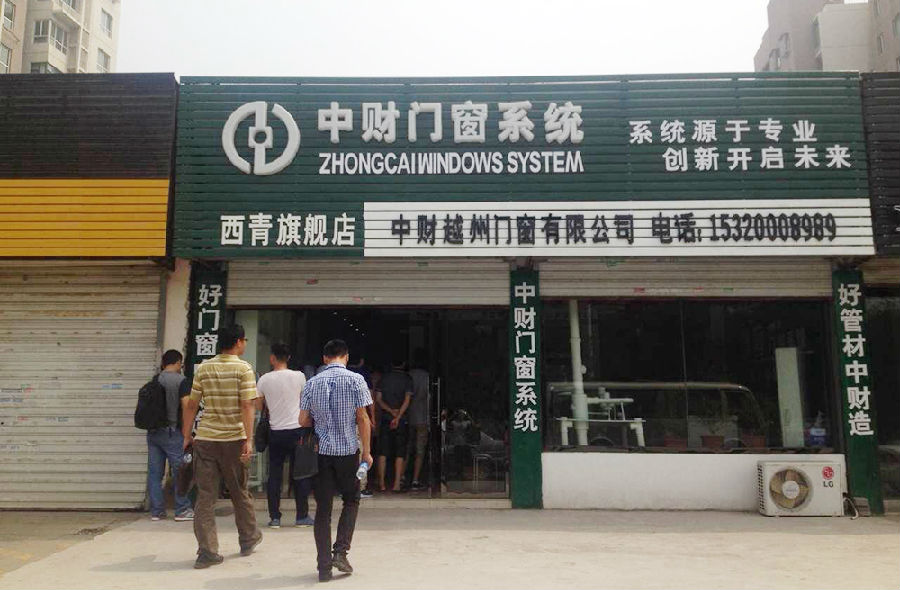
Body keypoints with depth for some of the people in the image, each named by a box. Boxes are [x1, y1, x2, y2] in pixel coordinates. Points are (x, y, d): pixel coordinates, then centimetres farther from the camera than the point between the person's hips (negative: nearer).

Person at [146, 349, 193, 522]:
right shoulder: (181, 380, -9)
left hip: (152, 432, 6)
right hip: (172, 431, -6)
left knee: (154, 472, 8)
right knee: (180, 472, 2)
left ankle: (156, 511, 13)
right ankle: (182, 510, 7)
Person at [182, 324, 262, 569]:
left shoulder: (203, 368, 6)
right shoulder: (243, 368, -6)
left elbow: (191, 405, 8)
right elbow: (247, 406, -14)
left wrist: (186, 435, 17)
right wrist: (249, 439, -15)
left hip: (204, 438, 3)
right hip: (233, 439, -2)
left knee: (205, 496, 6)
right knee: (239, 492, 14)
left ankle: (207, 551, 4)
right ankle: (249, 539, 31)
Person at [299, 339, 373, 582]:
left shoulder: (312, 383, 4)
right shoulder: (355, 380, -5)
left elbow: (303, 421, 4)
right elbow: (362, 418, -7)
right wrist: (366, 451, -1)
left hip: (321, 452, 2)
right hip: (348, 450, -2)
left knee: (323, 508, 8)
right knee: (351, 500, 17)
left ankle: (324, 565, 9)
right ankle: (340, 551, 6)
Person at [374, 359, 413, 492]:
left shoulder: (384, 378, 7)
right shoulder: (407, 379, 1)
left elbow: (378, 399, 0)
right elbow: (407, 400, -10)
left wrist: (391, 411, -7)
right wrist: (397, 417, -13)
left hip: (385, 418, 2)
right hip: (402, 420, -2)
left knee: (383, 452, 7)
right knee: (399, 453, 3)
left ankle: (381, 483, 6)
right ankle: (397, 484, -1)